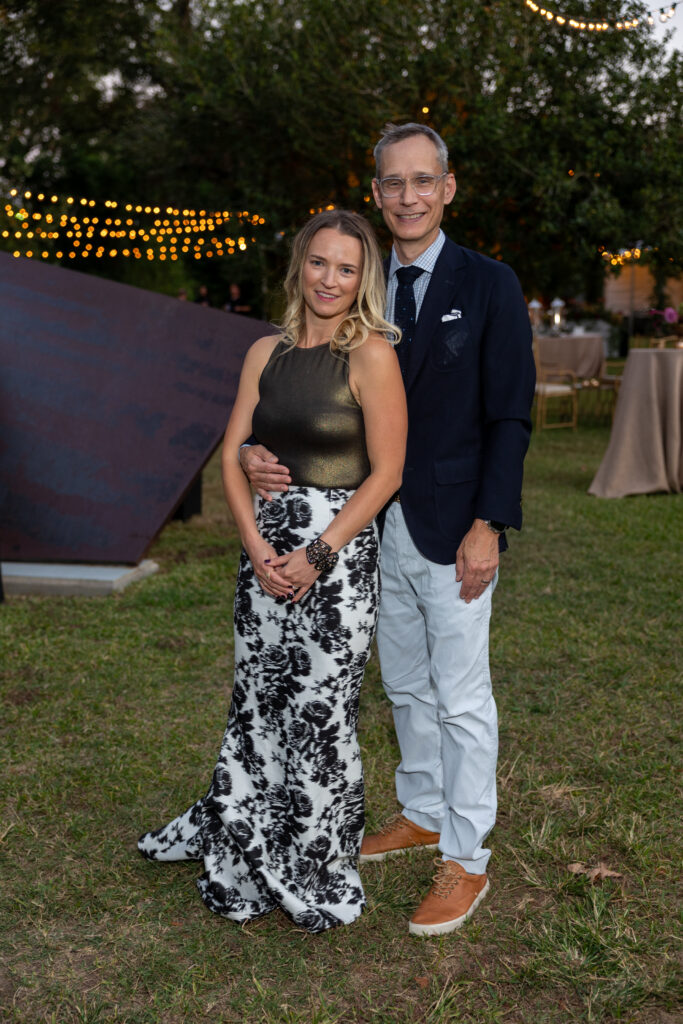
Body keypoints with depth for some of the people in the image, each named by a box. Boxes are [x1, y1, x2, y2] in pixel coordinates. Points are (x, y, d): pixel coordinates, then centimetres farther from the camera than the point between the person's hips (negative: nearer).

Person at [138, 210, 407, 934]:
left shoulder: (371, 355, -8)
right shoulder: (266, 353, 8)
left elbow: (385, 473, -11)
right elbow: (233, 455, 7)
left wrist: (316, 556, -14)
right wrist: (258, 547, -6)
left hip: (338, 548, -5)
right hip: (266, 544, 5)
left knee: (320, 709, 2)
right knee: (258, 700, 14)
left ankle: (315, 874, 23)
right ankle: (245, 855, 34)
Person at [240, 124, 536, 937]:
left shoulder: (489, 286, -6)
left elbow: (510, 416, -9)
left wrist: (488, 526, -16)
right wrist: (260, 451, -11)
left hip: (452, 531, -5)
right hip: (381, 525, 5)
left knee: (461, 698, 3)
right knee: (406, 687, 19)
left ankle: (465, 860, 18)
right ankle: (421, 814, 38)